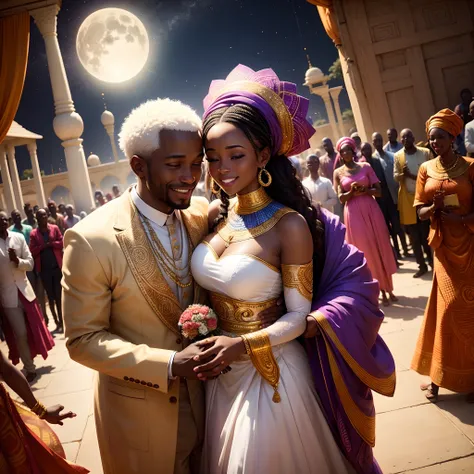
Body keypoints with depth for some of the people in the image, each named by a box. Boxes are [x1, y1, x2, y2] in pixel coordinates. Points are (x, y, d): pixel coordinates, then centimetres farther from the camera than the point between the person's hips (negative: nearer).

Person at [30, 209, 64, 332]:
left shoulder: (55, 228, 4)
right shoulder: (34, 233, 1)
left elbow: (62, 243, -3)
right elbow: (32, 251, -5)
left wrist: (50, 244, -15)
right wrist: (42, 246, -19)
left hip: (57, 266, 0)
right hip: (44, 269, 0)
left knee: (59, 295, 5)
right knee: (50, 296, 8)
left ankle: (61, 321, 15)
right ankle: (57, 322, 18)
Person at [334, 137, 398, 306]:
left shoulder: (366, 166, 4)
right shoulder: (338, 172, 4)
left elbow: (378, 191, 1)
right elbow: (341, 198, 0)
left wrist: (364, 190, -15)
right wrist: (352, 192, -18)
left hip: (371, 210, 1)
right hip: (354, 214, 0)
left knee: (381, 247, 4)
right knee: (366, 251, 3)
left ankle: (388, 288, 17)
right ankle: (381, 290, 13)